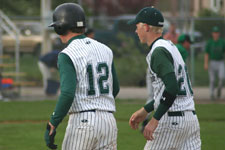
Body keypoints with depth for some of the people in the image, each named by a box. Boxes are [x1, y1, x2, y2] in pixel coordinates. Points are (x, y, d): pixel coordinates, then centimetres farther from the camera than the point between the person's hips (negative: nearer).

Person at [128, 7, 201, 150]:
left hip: (171, 120, -9)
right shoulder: (170, 46, 19)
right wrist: (145, 110, 28)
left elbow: (172, 88, -23)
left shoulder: (158, 51, -12)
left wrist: (155, 119, -23)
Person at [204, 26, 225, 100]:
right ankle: (212, 94, 9)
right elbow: (206, 54, 0)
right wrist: (206, 64, -11)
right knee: (212, 79, 0)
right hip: (212, 62, 0)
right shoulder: (209, 42, 1)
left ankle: (219, 90, 5)